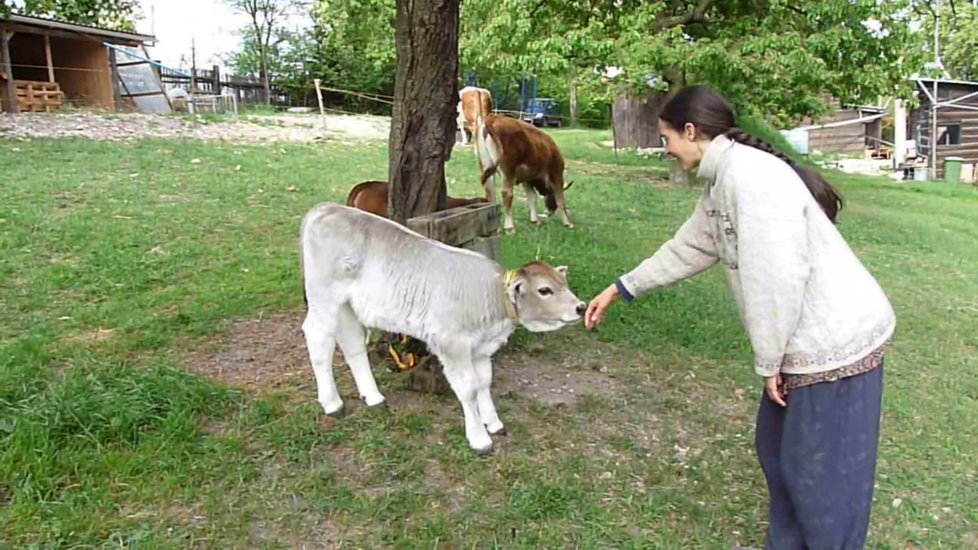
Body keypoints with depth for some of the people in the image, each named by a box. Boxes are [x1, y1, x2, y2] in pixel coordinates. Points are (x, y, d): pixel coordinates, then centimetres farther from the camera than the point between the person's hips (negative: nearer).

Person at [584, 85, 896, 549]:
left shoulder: (751, 175, -23)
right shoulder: (722, 182, 9)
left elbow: (777, 281, -27)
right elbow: (686, 249, 20)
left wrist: (768, 362, -16)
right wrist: (619, 290, 26)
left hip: (835, 343, -10)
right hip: (807, 340, 10)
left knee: (822, 475, 6)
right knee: (777, 448, 23)